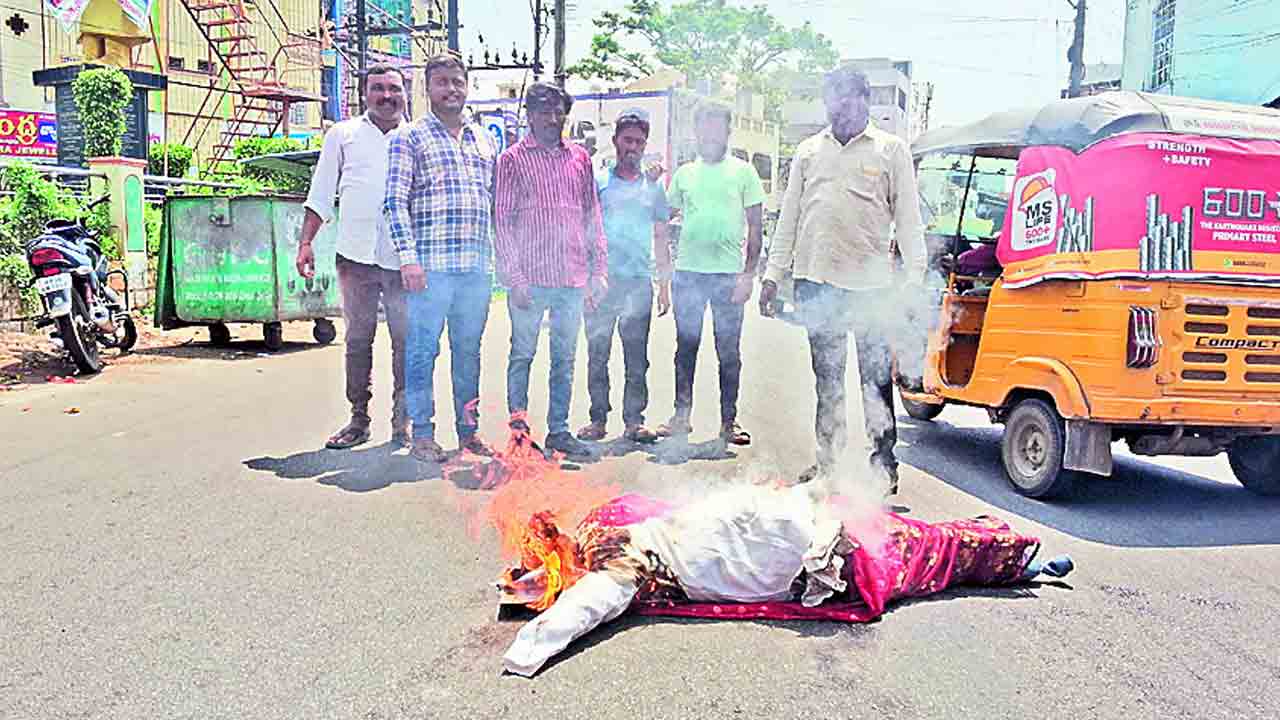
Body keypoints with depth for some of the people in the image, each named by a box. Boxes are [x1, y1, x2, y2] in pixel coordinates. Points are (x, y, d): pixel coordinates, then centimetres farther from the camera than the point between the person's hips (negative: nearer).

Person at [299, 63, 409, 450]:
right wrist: (305, 242, 3)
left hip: (404, 258, 0)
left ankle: (403, 421, 11)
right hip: (355, 255, 1)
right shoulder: (343, 134, 12)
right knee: (358, 339, 5)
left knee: (406, 341, 0)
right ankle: (359, 419, 14)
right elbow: (321, 195, 12)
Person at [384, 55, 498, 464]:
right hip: (431, 265, -5)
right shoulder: (410, 139, 3)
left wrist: (496, 256, 15)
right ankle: (422, 434, 8)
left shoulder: (485, 142, 18)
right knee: (423, 349, -1)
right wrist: (408, 257, -13)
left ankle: (468, 429, 20)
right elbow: (396, 202, -4)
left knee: (469, 350, 11)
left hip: (477, 266, 5)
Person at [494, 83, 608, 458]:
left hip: (573, 277, 4)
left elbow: (592, 215, 14)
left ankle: (558, 430, 19)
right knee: (522, 355, 4)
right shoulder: (512, 159, 2)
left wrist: (599, 269, 7)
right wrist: (514, 276, -10)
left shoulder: (580, 158, 12)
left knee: (565, 358, 10)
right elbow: (503, 220, -2)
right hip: (530, 277, -4)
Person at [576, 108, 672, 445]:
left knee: (637, 357, 3)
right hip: (602, 281, -1)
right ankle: (598, 418, 11)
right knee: (597, 354, 2)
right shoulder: (598, 181, 6)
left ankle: (634, 420, 9)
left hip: (639, 282, 2)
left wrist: (664, 285, 10)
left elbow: (661, 240, 15)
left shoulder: (653, 187, 13)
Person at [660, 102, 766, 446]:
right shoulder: (684, 173, 11)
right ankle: (681, 415, 17)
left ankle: (729, 420, 12)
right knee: (686, 347, 7)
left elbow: (755, 227, 2)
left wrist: (749, 273, -5)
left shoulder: (743, 172, 3)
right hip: (687, 272, 2)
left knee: (729, 350, 4)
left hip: (728, 274, -2)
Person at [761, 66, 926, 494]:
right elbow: (789, 217, 16)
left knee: (876, 378, -2)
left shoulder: (891, 150, 5)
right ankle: (827, 460, 20)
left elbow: (908, 218, 1)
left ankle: (884, 462, 8)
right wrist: (774, 273, 10)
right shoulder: (809, 151, 15)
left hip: (871, 283, -3)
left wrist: (914, 277, -9)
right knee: (826, 379, 11)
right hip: (816, 282, 4)